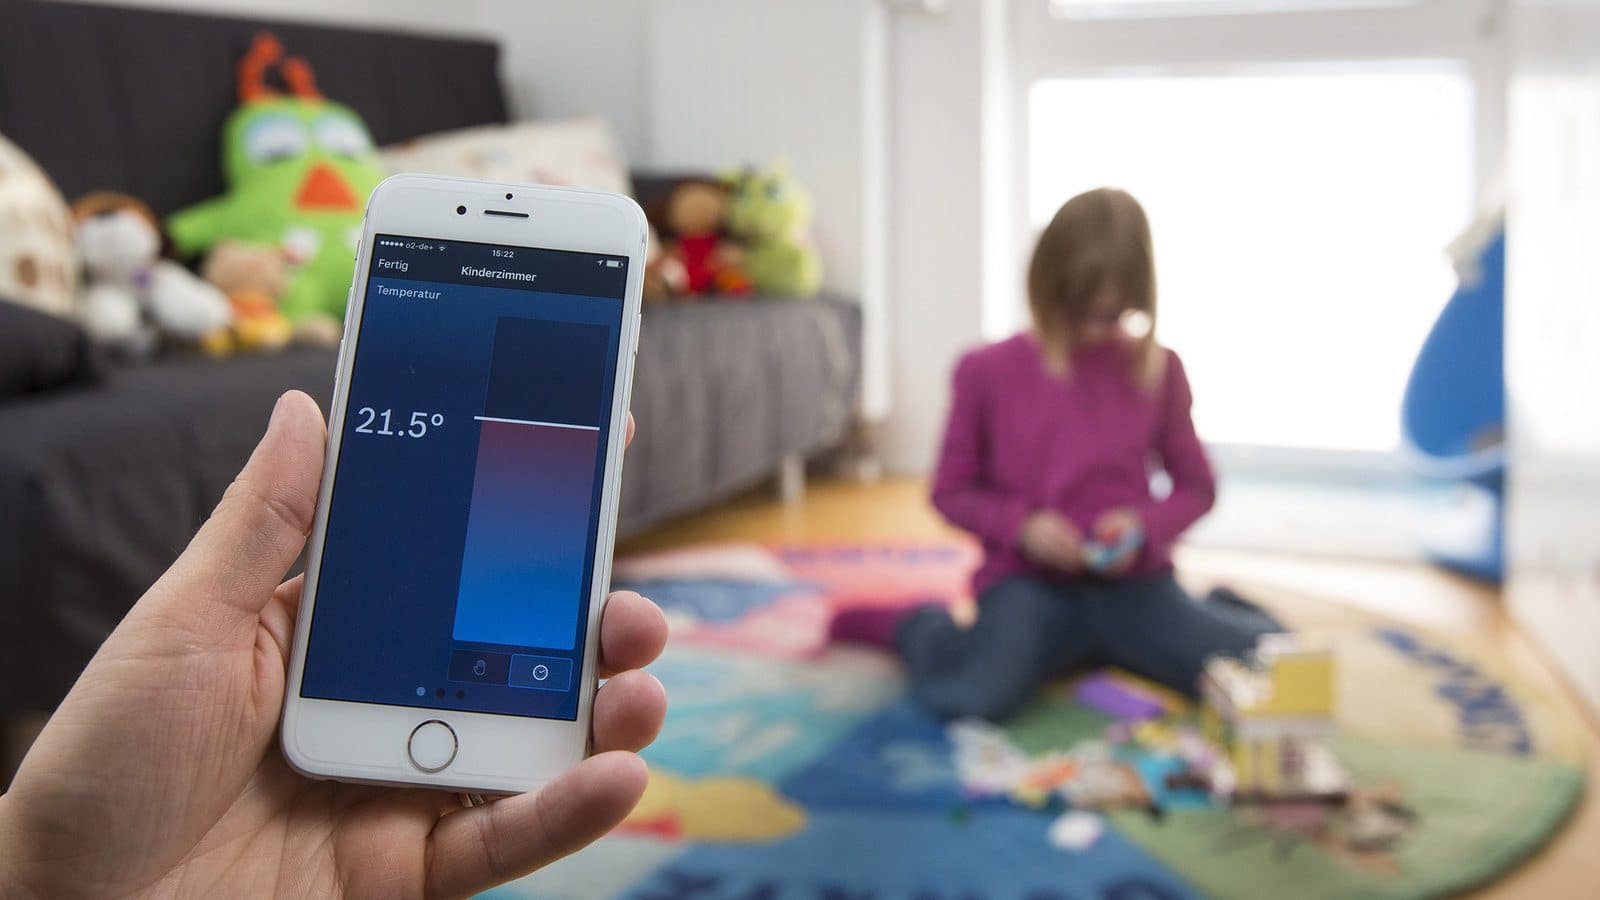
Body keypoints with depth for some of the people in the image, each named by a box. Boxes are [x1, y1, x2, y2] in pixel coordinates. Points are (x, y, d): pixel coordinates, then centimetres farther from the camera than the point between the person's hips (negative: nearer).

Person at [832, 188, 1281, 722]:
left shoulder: (1157, 370, 2)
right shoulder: (989, 371, -2)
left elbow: (1196, 487, 11)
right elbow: (952, 491, 5)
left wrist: (1146, 526, -10)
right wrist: (1021, 526, -13)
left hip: (1131, 583, 2)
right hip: (1028, 582, -2)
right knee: (974, 696, -33)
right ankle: (916, 627, 4)